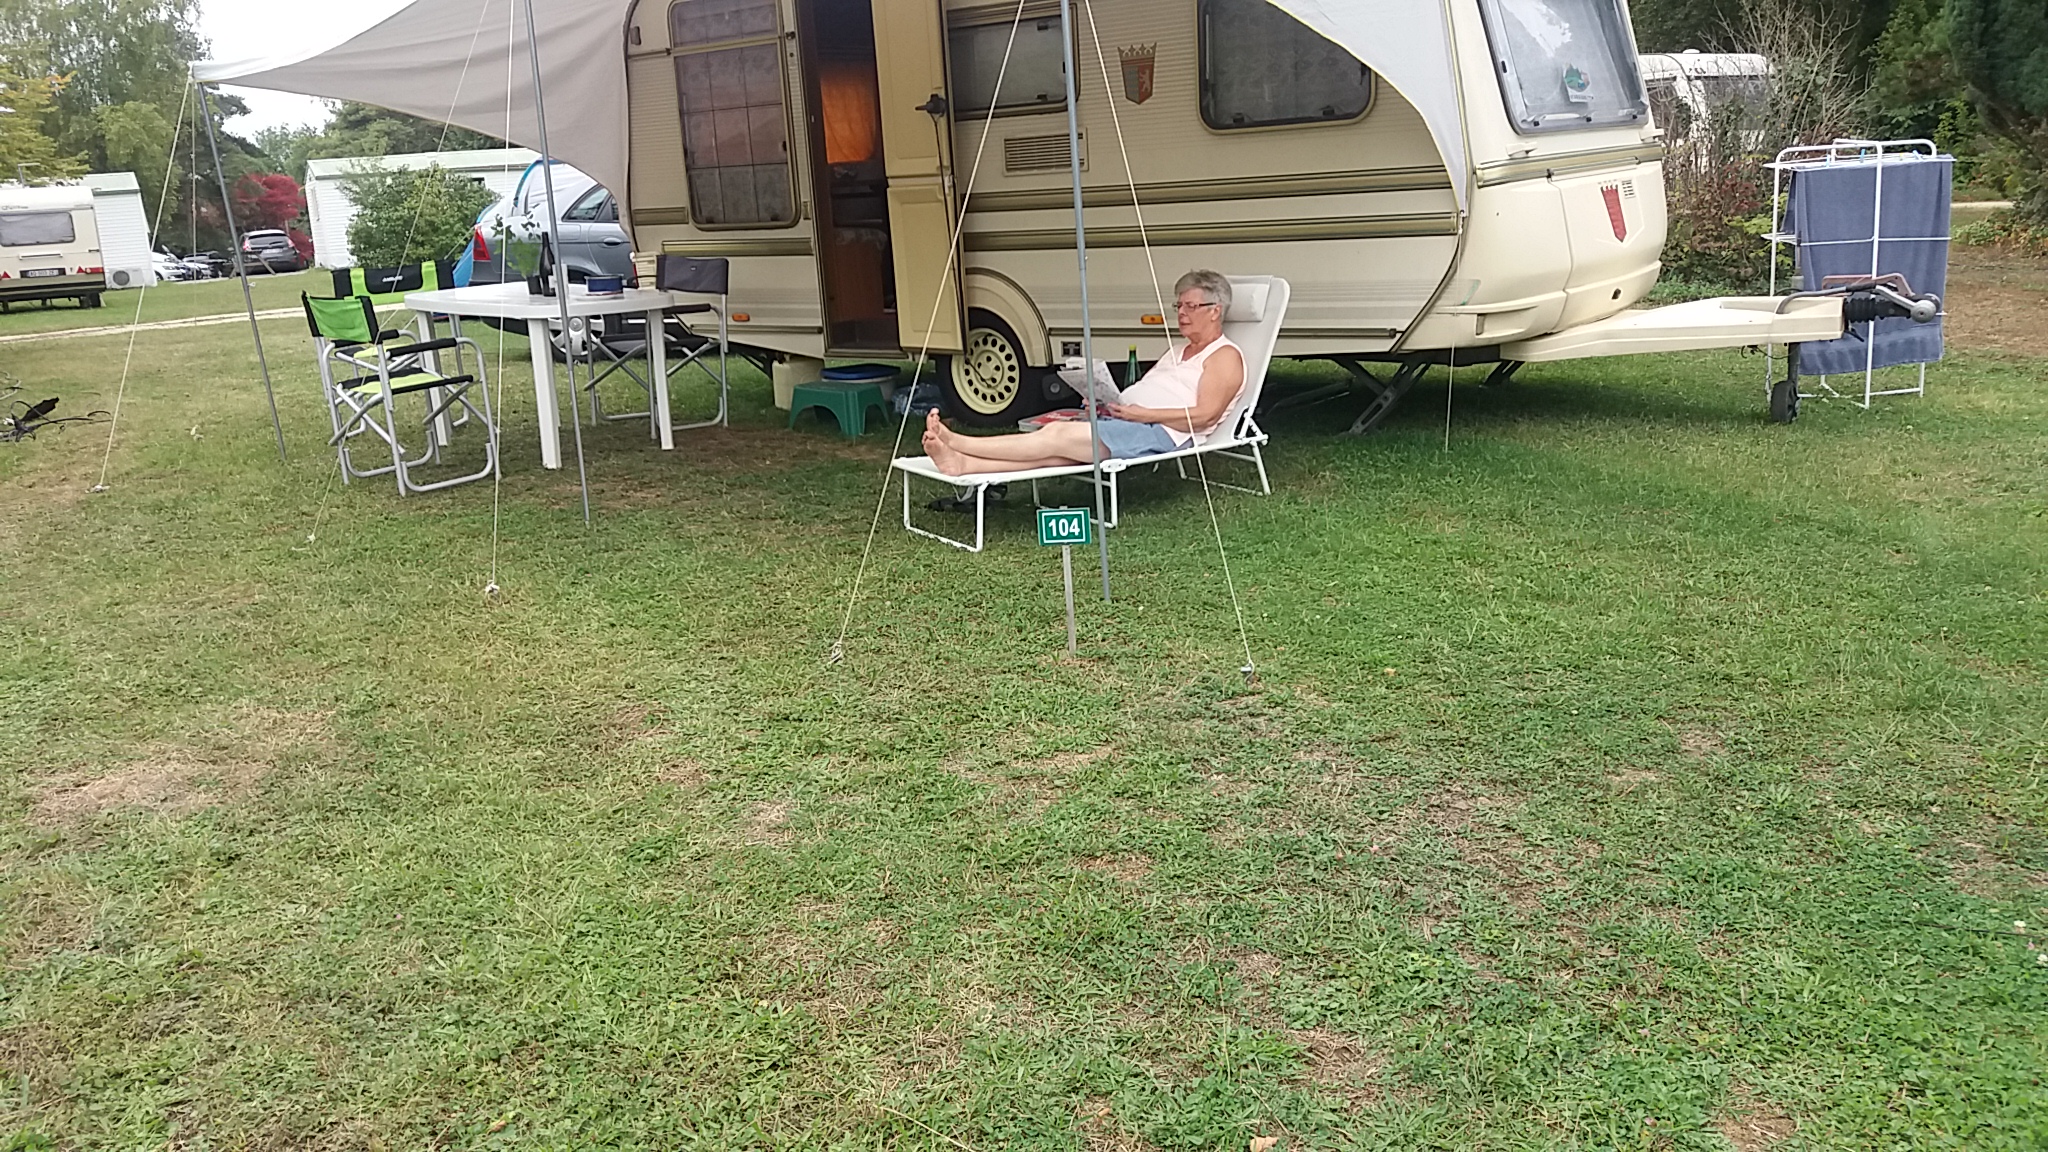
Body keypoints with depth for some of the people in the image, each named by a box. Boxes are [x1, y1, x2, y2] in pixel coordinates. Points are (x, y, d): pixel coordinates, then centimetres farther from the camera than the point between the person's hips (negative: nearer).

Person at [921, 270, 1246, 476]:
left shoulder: (1225, 356, 5)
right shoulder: (1176, 352, 33)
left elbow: (1205, 414, -10)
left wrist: (1141, 413, -13)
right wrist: (1109, 405, 5)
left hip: (1159, 432, -8)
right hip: (1119, 422, 8)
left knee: (1060, 435, -26)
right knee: (1052, 451, -20)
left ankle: (954, 443, -37)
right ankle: (960, 463, -41)